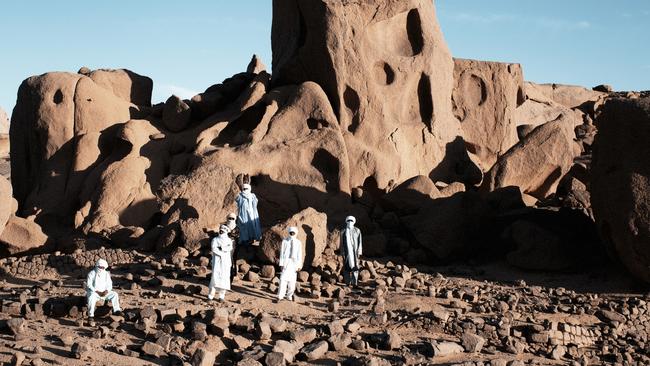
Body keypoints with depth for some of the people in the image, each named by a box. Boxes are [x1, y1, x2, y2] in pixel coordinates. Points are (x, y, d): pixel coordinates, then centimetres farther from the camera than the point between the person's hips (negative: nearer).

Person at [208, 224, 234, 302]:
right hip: (217, 260, -2)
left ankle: (222, 296, 2)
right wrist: (222, 253, -12)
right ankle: (211, 295, -11)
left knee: (224, 277, -4)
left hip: (226, 261, 2)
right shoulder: (215, 239, 8)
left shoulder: (229, 240, 13)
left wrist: (221, 248, -17)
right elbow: (214, 249, -9)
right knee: (215, 276, -11)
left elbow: (230, 248, -8)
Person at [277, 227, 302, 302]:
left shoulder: (298, 243, 3)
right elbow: (282, 253, 2)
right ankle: (280, 296, -7)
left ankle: (289, 296, 19)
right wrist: (281, 263, -5)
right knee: (283, 279, -9)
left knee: (292, 280, 6)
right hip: (286, 262, -1)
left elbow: (299, 255, 3)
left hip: (294, 263, 1)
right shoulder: (285, 241, 2)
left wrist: (299, 266, -2)